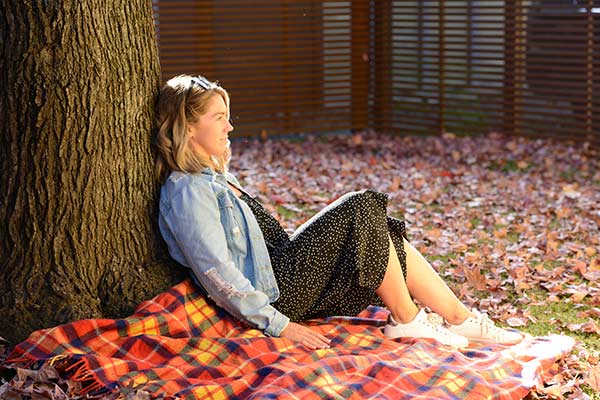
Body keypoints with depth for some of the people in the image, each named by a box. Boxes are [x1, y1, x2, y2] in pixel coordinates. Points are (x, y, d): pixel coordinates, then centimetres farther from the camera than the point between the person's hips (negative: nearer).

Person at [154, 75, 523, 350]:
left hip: (284, 268, 10)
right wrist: (280, 325, -22)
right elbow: (217, 275, -22)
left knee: (384, 236, 1)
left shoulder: (213, 176, 16)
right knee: (362, 209, -14)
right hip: (273, 293, -10)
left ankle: (460, 318, 0)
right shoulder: (188, 192, -17)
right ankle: (405, 319, -4)